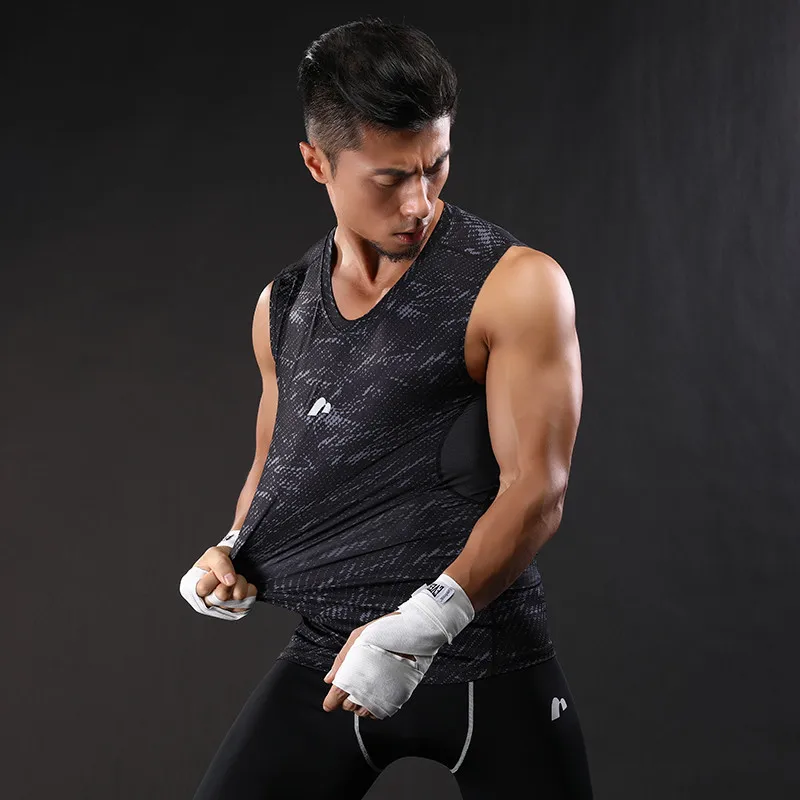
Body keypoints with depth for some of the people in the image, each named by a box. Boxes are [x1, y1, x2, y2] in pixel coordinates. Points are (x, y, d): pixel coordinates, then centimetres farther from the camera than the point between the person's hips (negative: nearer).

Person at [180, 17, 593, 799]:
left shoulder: (515, 286, -9)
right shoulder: (282, 306, 8)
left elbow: (537, 489, -14)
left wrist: (421, 625, -24)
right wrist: (233, 551, 2)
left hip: (484, 657, -3)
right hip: (331, 651, 4)